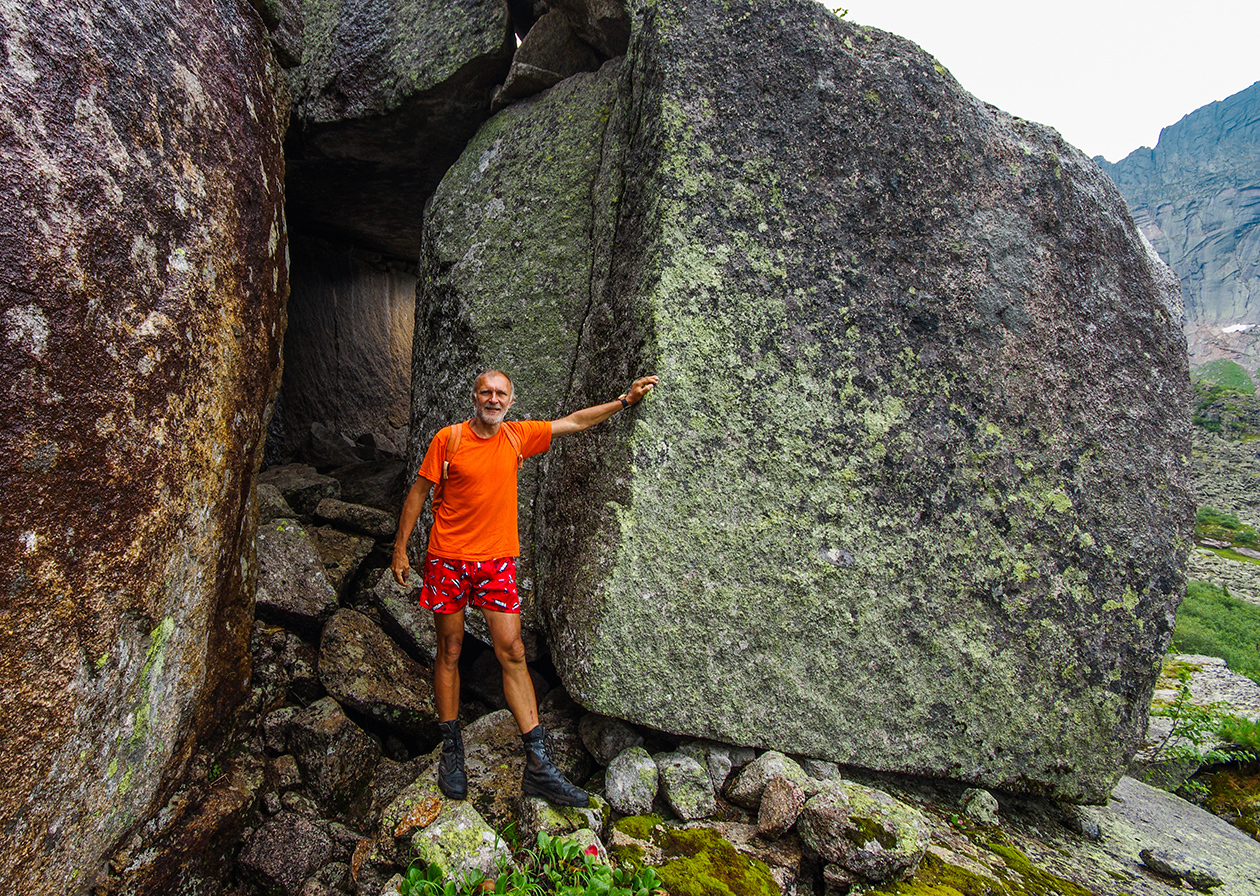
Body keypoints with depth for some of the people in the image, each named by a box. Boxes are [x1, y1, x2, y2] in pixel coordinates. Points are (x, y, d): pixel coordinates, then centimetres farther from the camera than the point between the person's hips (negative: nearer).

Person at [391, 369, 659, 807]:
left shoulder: (518, 436, 5)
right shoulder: (448, 439, -4)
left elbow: (573, 422, 12)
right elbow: (419, 492, 2)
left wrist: (624, 401, 11)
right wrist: (400, 548, 1)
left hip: (497, 561, 2)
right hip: (448, 560, -2)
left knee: (512, 653, -2)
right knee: (449, 652, 6)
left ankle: (539, 766, 0)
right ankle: (451, 751, 22)